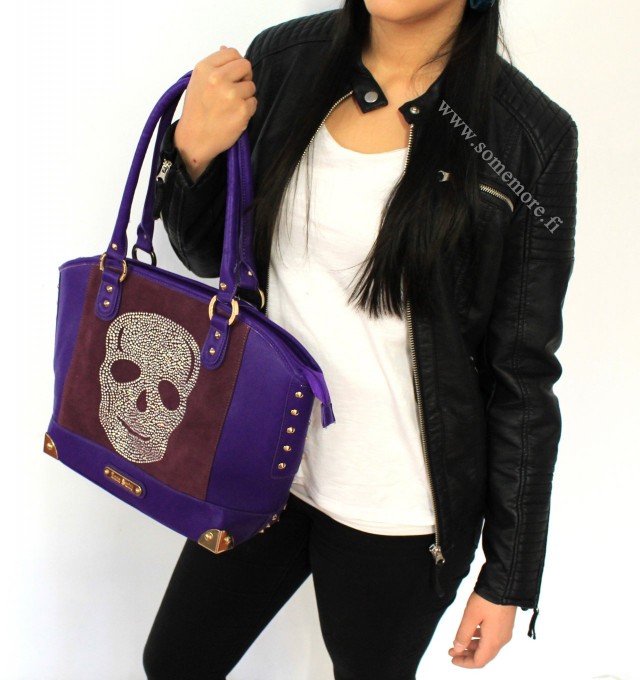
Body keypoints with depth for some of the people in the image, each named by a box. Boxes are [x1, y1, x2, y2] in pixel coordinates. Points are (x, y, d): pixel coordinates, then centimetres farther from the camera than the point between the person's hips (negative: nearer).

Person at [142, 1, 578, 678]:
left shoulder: (531, 139, -14)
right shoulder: (282, 58, -4)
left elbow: (523, 375, -9)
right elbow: (210, 254, 6)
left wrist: (507, 578, -3)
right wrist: (193, 150, -16)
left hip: (397, 512, -3)